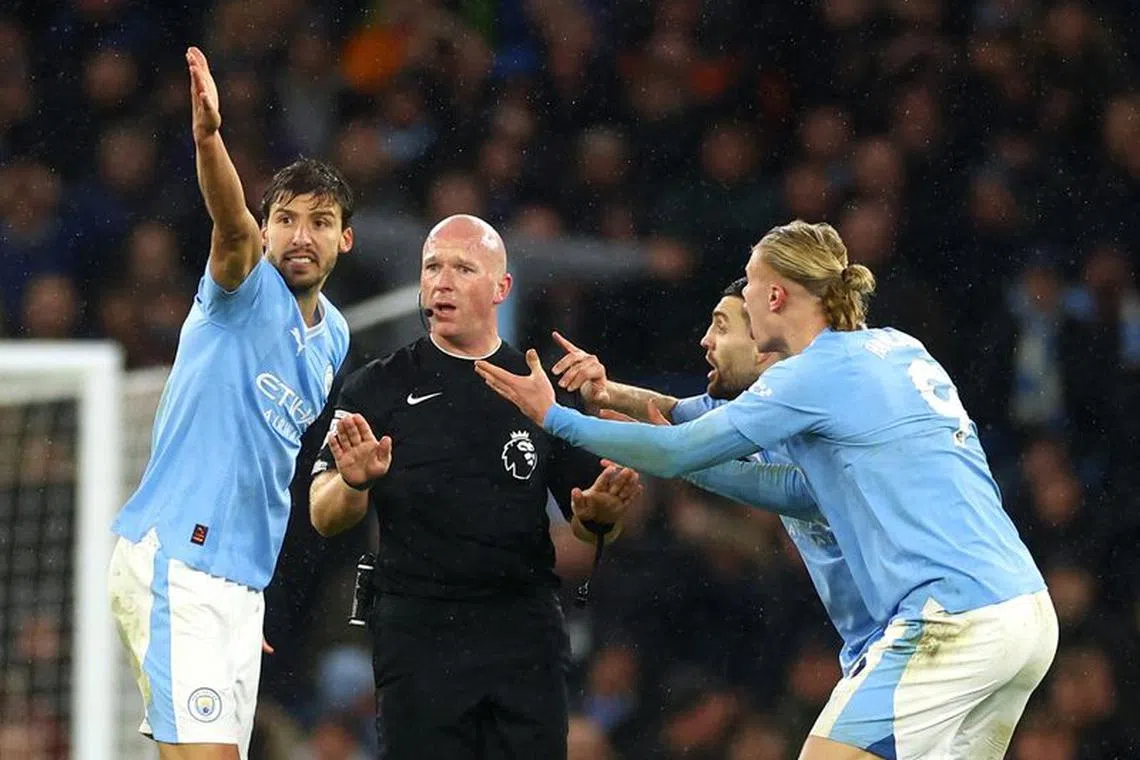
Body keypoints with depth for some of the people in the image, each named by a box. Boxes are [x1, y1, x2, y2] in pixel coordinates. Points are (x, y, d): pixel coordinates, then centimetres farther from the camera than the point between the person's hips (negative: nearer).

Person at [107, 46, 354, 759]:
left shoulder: (334, 336, 17)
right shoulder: (250, 289, -5)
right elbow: (232, 224, -28)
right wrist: (208, 136, -46)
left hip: (245, 579, 8)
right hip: (175, 560, -8)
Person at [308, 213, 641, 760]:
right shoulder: (379, 389, 8)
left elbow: (588, 523, 13)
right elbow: (324, 519, 0)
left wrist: (597, 514, -12)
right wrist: (353, 483, -23)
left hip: (526, 632, 1)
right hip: (417, 629, -1)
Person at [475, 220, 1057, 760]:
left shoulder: (815, 374, -6)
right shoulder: (898, 349, 18)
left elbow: (675, 454, 0)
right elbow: (814, 487, 26)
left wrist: (553, 416, 11)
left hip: (954, 623, -9)